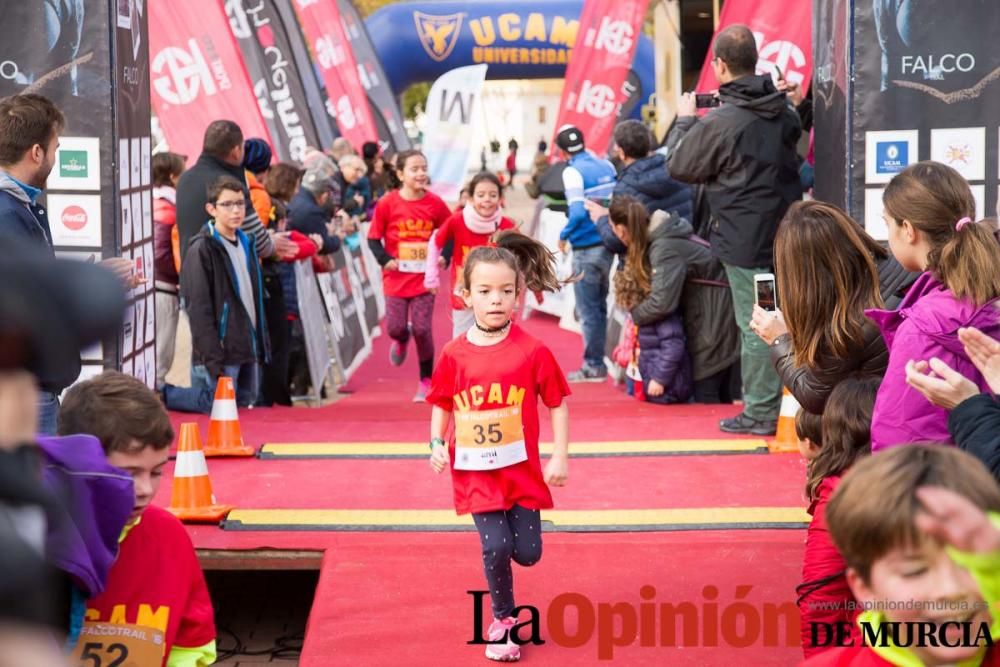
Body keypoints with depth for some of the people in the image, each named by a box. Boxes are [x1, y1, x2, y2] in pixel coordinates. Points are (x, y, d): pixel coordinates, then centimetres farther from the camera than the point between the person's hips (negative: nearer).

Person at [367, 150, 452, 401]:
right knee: (395, 327, -2)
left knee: (422, 330, -2)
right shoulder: (387, 203, -7)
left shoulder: (435, 203, -2)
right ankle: (401, 341, 39)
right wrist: (385, 260, -14)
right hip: (396, 277, 0)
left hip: (424, 278, 0)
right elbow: (373, 238, 0)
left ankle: (426, 381, 14)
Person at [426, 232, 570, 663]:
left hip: (522, 469, 0)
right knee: (495, 548, -6)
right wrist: (437, 444, -4)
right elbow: (442, 404, 9)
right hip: (475, 472, 0)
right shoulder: (454, 355, -5)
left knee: (527, 553, 3)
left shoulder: (532, 352, -10)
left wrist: (560, 456, -6)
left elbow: (557, 403, -2)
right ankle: (503, 620, 15)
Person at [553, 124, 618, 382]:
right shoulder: (606, 166, 7)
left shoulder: (573, 172, -13)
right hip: (608, 245, 6)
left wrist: (563, 236, -7)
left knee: (588, 311, 2)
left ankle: (594, 366, 5)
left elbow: (578, 213, -21)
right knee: (600, 307, 15)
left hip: (586, 250, -6)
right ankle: (598, 361, 20)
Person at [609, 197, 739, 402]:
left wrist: (634, 314, -13)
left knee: (705, 395, -5)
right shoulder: (659, 236, 6)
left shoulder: (665, 249, -22)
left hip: (715, 318, -9)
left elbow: (662, 302, -29)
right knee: (720, 396, 12)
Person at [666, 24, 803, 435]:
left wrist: (685, 120, 11)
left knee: (755, 326, -1)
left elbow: (678, 166, -4)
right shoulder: (785, 112, 5)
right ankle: (786, 404, 22)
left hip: (745, 241, -7)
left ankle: (760, 412, 4)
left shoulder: (719, 122, -16)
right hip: (786, 232, 7)